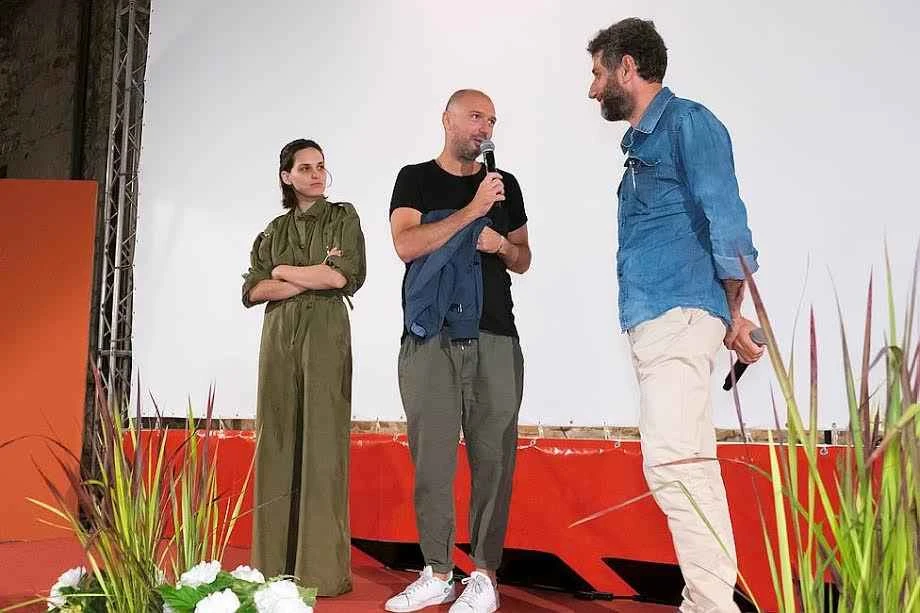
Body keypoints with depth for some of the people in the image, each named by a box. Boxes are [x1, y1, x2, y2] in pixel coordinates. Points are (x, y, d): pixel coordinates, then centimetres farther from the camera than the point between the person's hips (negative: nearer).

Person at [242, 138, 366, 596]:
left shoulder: (342, 216, 7)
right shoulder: (274, 230, 16)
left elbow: (344, 276, -9)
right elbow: (252, 291, 5)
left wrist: (283, 271, 1)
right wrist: (311, 277, -7)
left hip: (325, 335, -4)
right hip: (278, 336, 4)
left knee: (321, 443, -7)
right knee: (277, 442, 1)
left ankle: (322, 569, -4)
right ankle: (275, 563, 8)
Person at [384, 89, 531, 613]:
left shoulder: (506, 185, 16)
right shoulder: (415, 179, 9)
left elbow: (523, 261, 20)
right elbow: (406, 246, -7)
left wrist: (502, 245, -2)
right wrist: (472, 210, -12)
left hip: (494, 338, 2)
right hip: (429, 339, -1)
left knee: (493, 457, -1)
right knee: (432, 458, 0)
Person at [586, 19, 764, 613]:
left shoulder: (687, 122, -5)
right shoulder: (644, 141, 22)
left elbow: (725, 218, -12)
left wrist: (735, 312, -9)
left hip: (678, 317, -10)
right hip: (658, 319, 10)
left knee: (673, 462, -15)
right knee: (691, 464, 11)